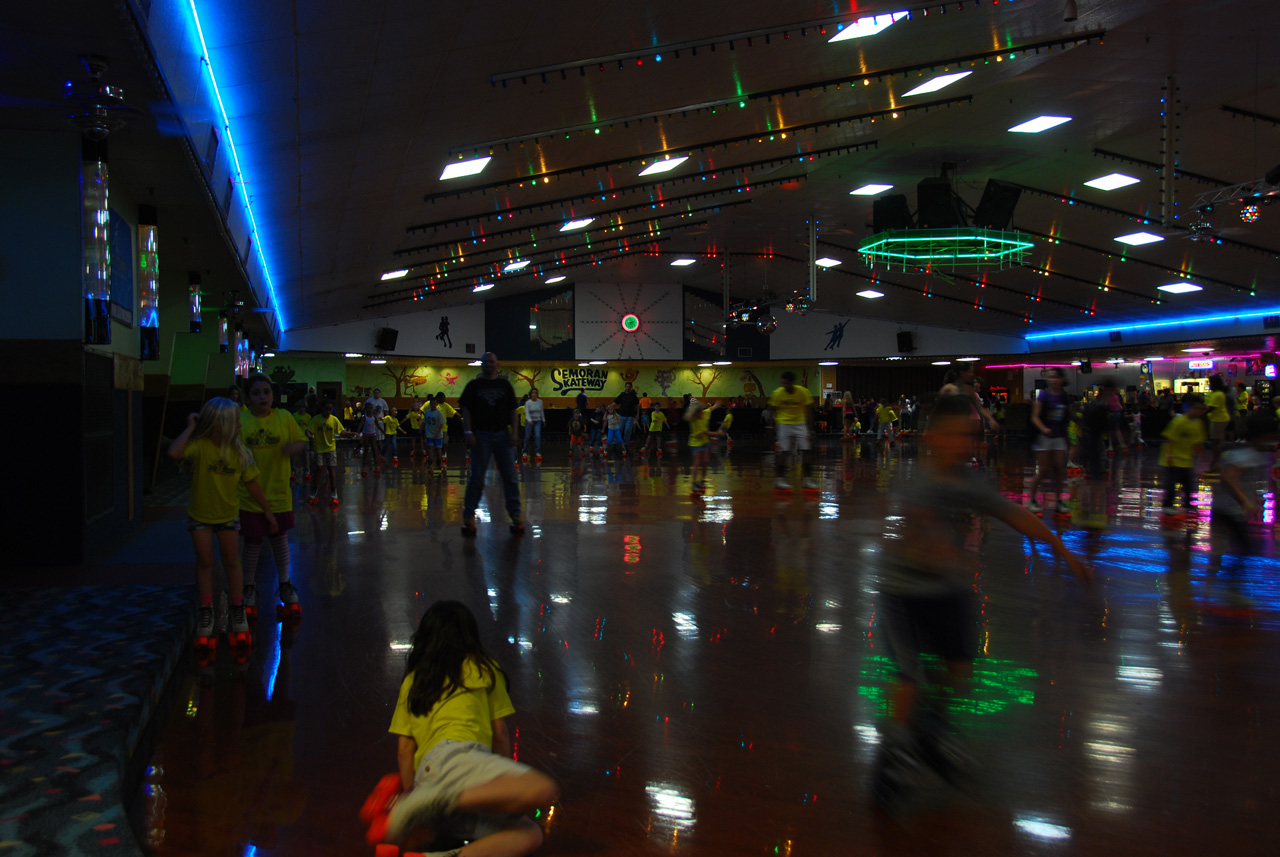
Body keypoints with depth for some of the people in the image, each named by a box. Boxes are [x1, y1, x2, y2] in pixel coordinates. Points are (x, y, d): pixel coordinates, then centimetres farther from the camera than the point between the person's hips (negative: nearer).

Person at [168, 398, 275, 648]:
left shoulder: (239, 452, -12)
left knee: (231, 562, 9)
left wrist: (268, 510, 1)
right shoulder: (199, 446, -23)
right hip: (200, 515, -2)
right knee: (205, 563, 7)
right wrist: (190, 428, -33)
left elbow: (252, 484, -3)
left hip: (228, 515, 2)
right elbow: (174, 453, -44)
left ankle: (237, 610, 23)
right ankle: (206, 612, 21)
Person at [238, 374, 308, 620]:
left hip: (278, 492, 1)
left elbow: (302, 441, 4)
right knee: (252, 542, 8)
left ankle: (284, 584, 32)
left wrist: (293, 447, -17)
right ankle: (249, 588, 27)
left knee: (280, 538, 14)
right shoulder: (240, 422, -5)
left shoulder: (284, 418, -2)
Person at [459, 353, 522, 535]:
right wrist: (468, 433, -10)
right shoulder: (473, 385, 6)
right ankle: (469, 516, 6)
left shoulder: (504, 385, 11)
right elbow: (466, 411, 1)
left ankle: (515, 514, 10)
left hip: (502, 435, 2)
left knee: (510, 477, 3)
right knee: (476, 478, -1)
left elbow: (512, 411, 10)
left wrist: (513, 433, -1)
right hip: (481, 436, -2)